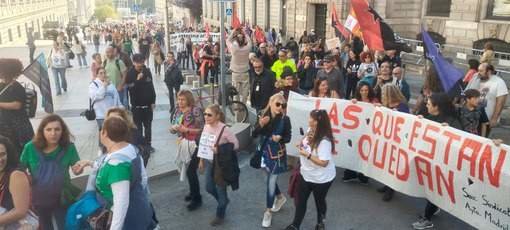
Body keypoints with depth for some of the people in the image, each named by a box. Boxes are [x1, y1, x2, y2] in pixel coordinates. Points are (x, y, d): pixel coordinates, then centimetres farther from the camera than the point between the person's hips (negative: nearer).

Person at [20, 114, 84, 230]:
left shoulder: (69, 147, -16)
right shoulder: (30, 148, -15)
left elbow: (76, 170, -18)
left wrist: (79, 168, -39)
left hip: (62, 197, -1)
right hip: (39, 198, 1)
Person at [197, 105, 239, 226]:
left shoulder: (224, 129, -21)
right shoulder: (206, 126, -2)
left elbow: (236, 144, -17)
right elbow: (203, 144, 9)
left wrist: (220, 150, -27)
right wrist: (201, 160, 13)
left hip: (221, 162, -6)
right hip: (209, 161, 6)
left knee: (220, 188, 7)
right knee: (209, 188, 16)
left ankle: (220, 215, 28)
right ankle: (223, 201, 46)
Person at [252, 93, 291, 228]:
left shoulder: (285, 119, -15)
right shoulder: (263, 116, -8)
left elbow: (288, 137, -7)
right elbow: (254, 135, -7)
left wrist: (280, 138, -28)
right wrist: (260, 125, -24)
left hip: (277, 155, -4)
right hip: (265, 152, 4)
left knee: (271, 182, 1)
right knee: (270, 179, 21)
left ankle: (268, 211, 20)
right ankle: (280, 197, 50)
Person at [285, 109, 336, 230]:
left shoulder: (324, 141, -32)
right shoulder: (310, 132, -5)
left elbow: (323, 162, -31)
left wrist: (307, 155, -31)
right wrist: (302, 145, -2)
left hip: (321, 179, -7)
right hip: (306, 174, 7)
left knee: (319, 201, 19)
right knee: (301, 201, 16)